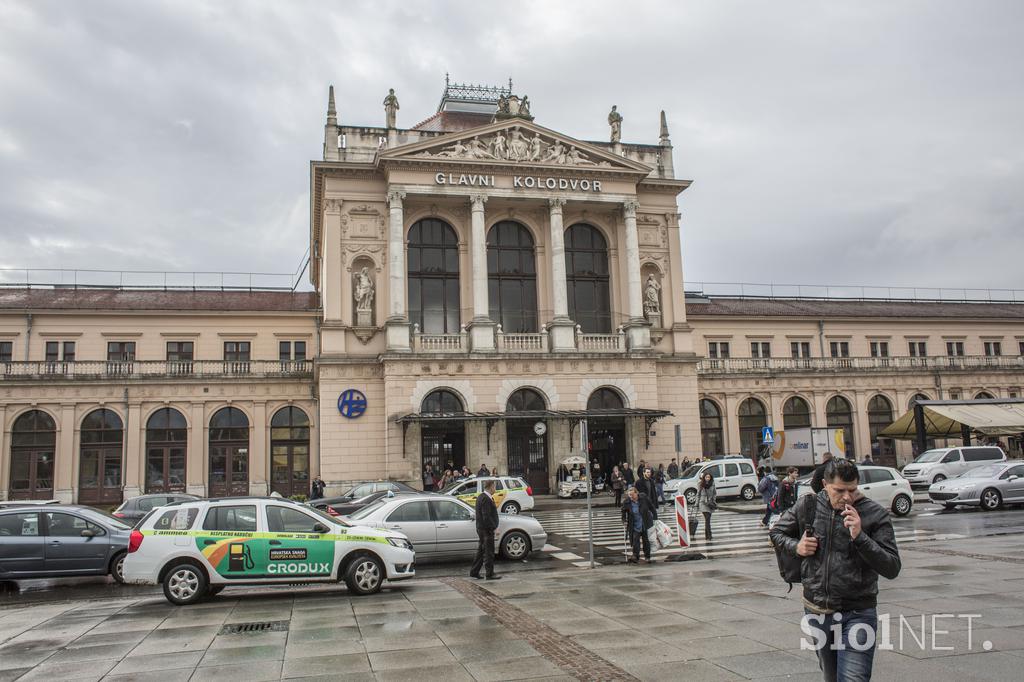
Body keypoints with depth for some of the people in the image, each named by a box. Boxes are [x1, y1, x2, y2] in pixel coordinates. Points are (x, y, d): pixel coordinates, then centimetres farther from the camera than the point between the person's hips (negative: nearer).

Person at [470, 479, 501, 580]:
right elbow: (486, 517, -24)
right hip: (487, 530, -10)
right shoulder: (486, 499, -21)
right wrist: (494, 527, -18)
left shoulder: (481, 497, 11)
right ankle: (489, 574, 8)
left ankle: (474, 572, 22)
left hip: (481, 529, 10)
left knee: (481, 551, 16)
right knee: (489, 552, 0)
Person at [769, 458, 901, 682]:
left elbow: (892, 568, -14)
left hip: (857, 614, -3)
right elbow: (777, 533, 15)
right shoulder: (808, 506, -1)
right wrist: (796, 547, -6)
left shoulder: (874, 514, -10)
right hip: (815, 611, 4)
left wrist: (859, 537, -26)